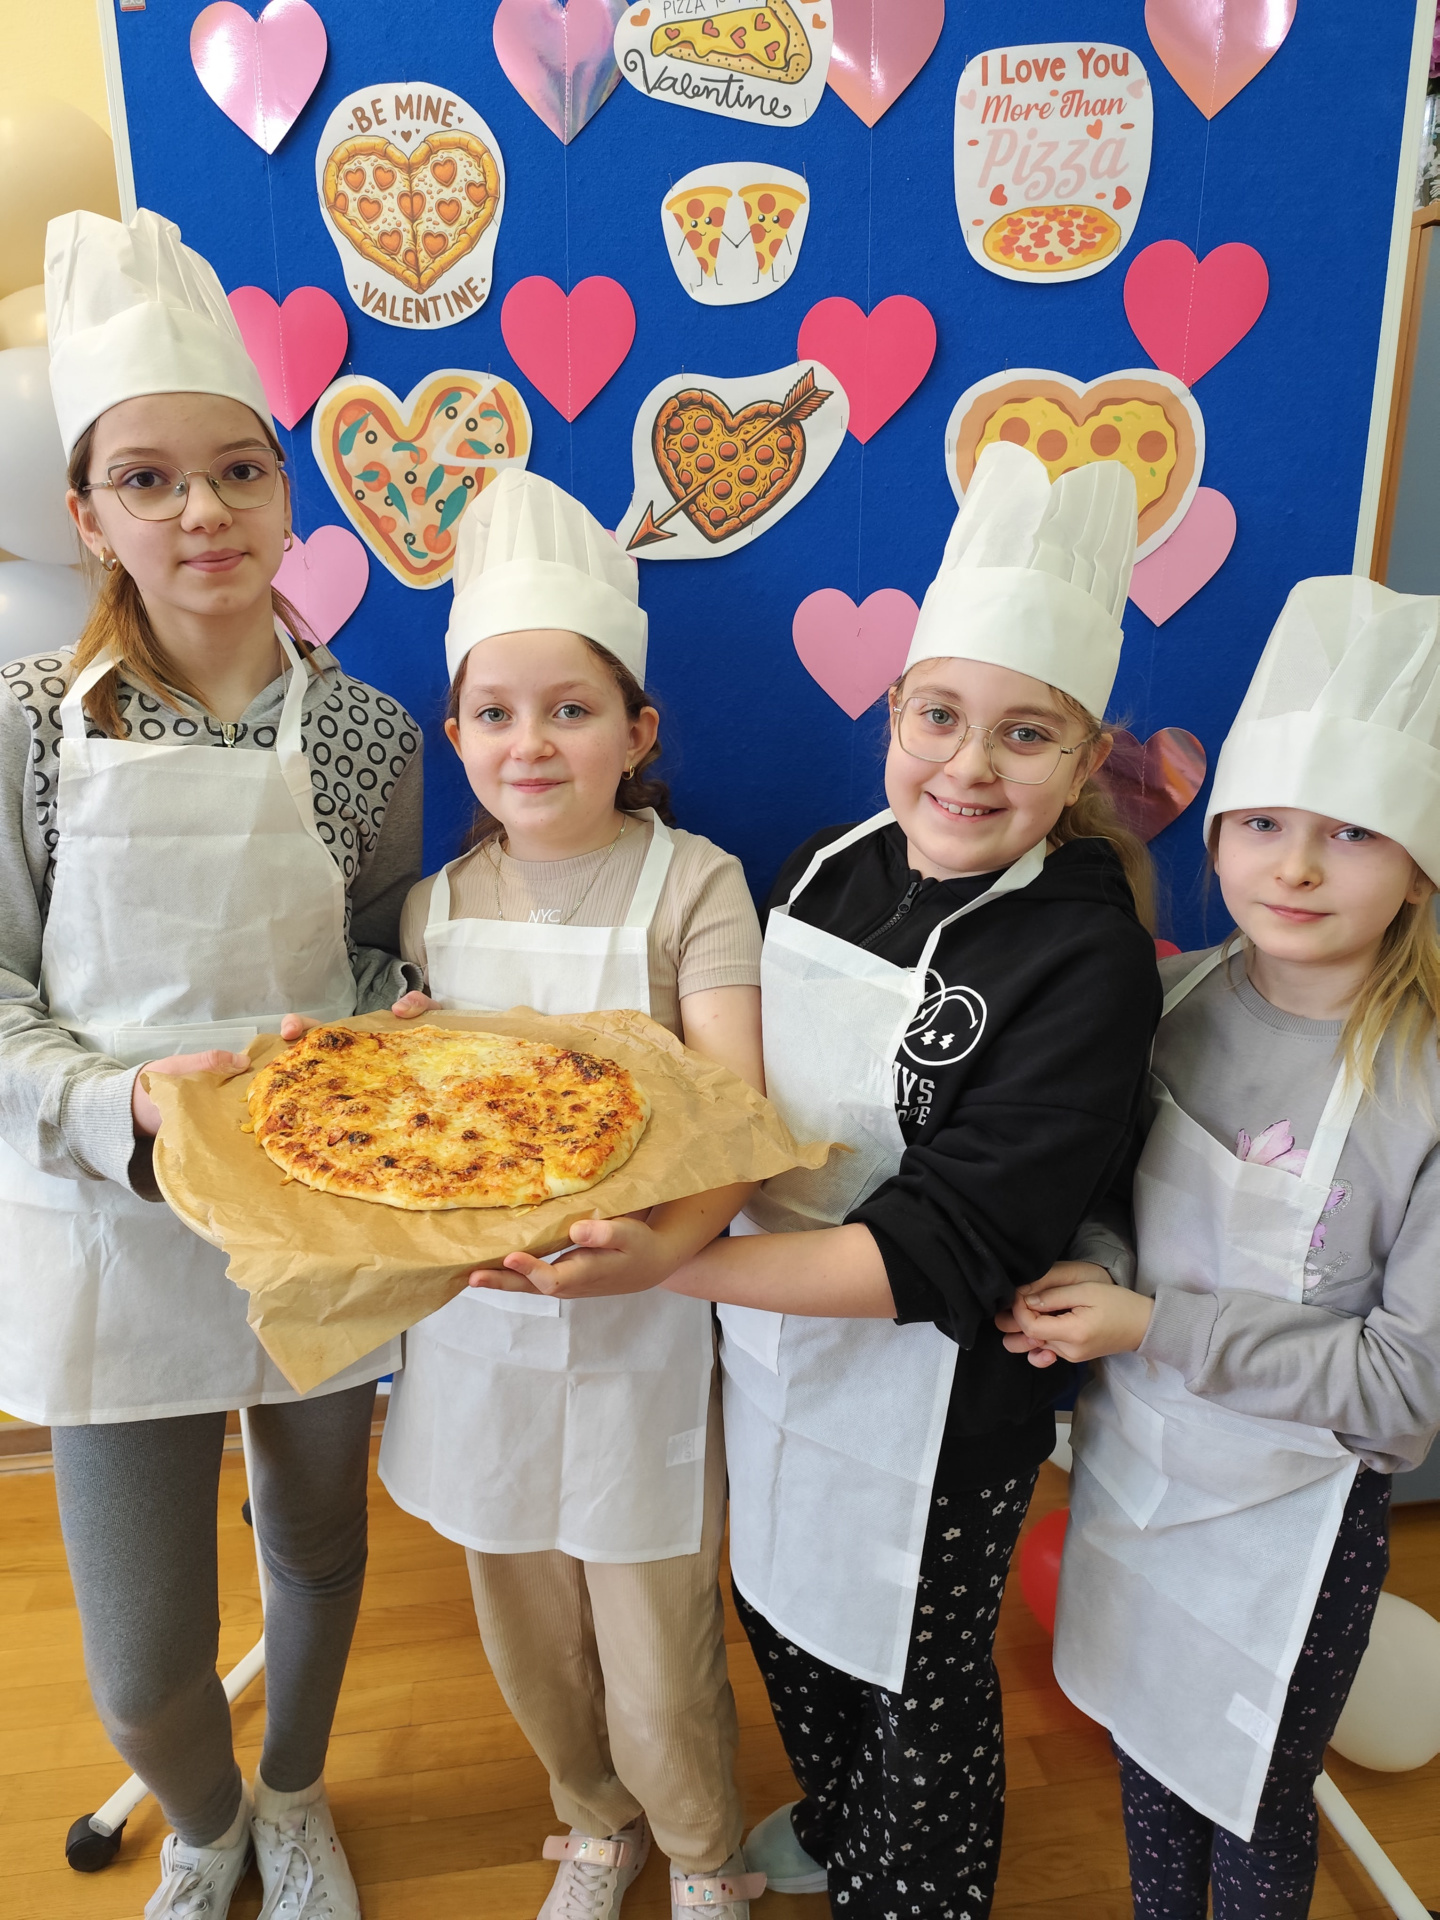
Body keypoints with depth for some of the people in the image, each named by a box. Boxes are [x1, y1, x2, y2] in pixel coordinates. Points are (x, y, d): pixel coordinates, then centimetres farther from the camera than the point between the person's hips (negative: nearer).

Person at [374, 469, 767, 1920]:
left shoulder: (691, 884, -12)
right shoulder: (436, 906, 2)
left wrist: (670, 1240, -41)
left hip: (638, 1322, -4)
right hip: (476, 1317, 4)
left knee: (660, 1662, 9)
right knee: (526, 1634, 21)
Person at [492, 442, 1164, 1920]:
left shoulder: (1087, 961, -23)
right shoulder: (833, 867, -4)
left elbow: (942, 1251, -28)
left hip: (932, 1408, -6)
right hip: (767, 1343, 7)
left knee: (915, 1685, 18)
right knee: (782, 1614, 28)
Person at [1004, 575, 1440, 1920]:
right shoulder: (1177, 1001, -9)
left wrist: (1154, 1327, -23)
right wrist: (1076, 1286, -14)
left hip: (1288, 1516, -4)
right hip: (1133, 1463, 4)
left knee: (1253, 1805, 20)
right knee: (1147, 1747, 27)